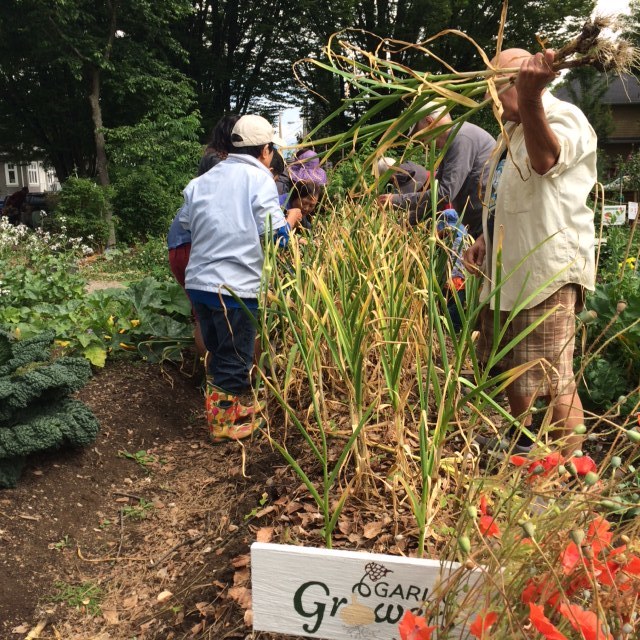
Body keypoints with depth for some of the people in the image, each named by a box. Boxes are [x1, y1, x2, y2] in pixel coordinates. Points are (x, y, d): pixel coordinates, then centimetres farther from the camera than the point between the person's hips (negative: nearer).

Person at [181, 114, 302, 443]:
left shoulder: (202, 181, 10)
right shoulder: (259, 178, -7)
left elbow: (186, 225, 13)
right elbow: (276, 235, -10)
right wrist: (292, 218, 10)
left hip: (198, 281, 6)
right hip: (235, 287, -6)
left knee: (218, 352, 20)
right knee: (234, 358, 9)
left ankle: (238, 406, 34)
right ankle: (227, 422, 20)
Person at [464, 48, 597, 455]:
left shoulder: (565, 117, -11)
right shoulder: (512, 130, 17)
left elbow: (546, 160, -36)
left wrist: (530, 96, -49)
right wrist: (486, 240, 14)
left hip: (547, 270, -10)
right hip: (509, 269, 10)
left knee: (555, 380, -8)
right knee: (512, 368, 21)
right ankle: (523, 448, 39)